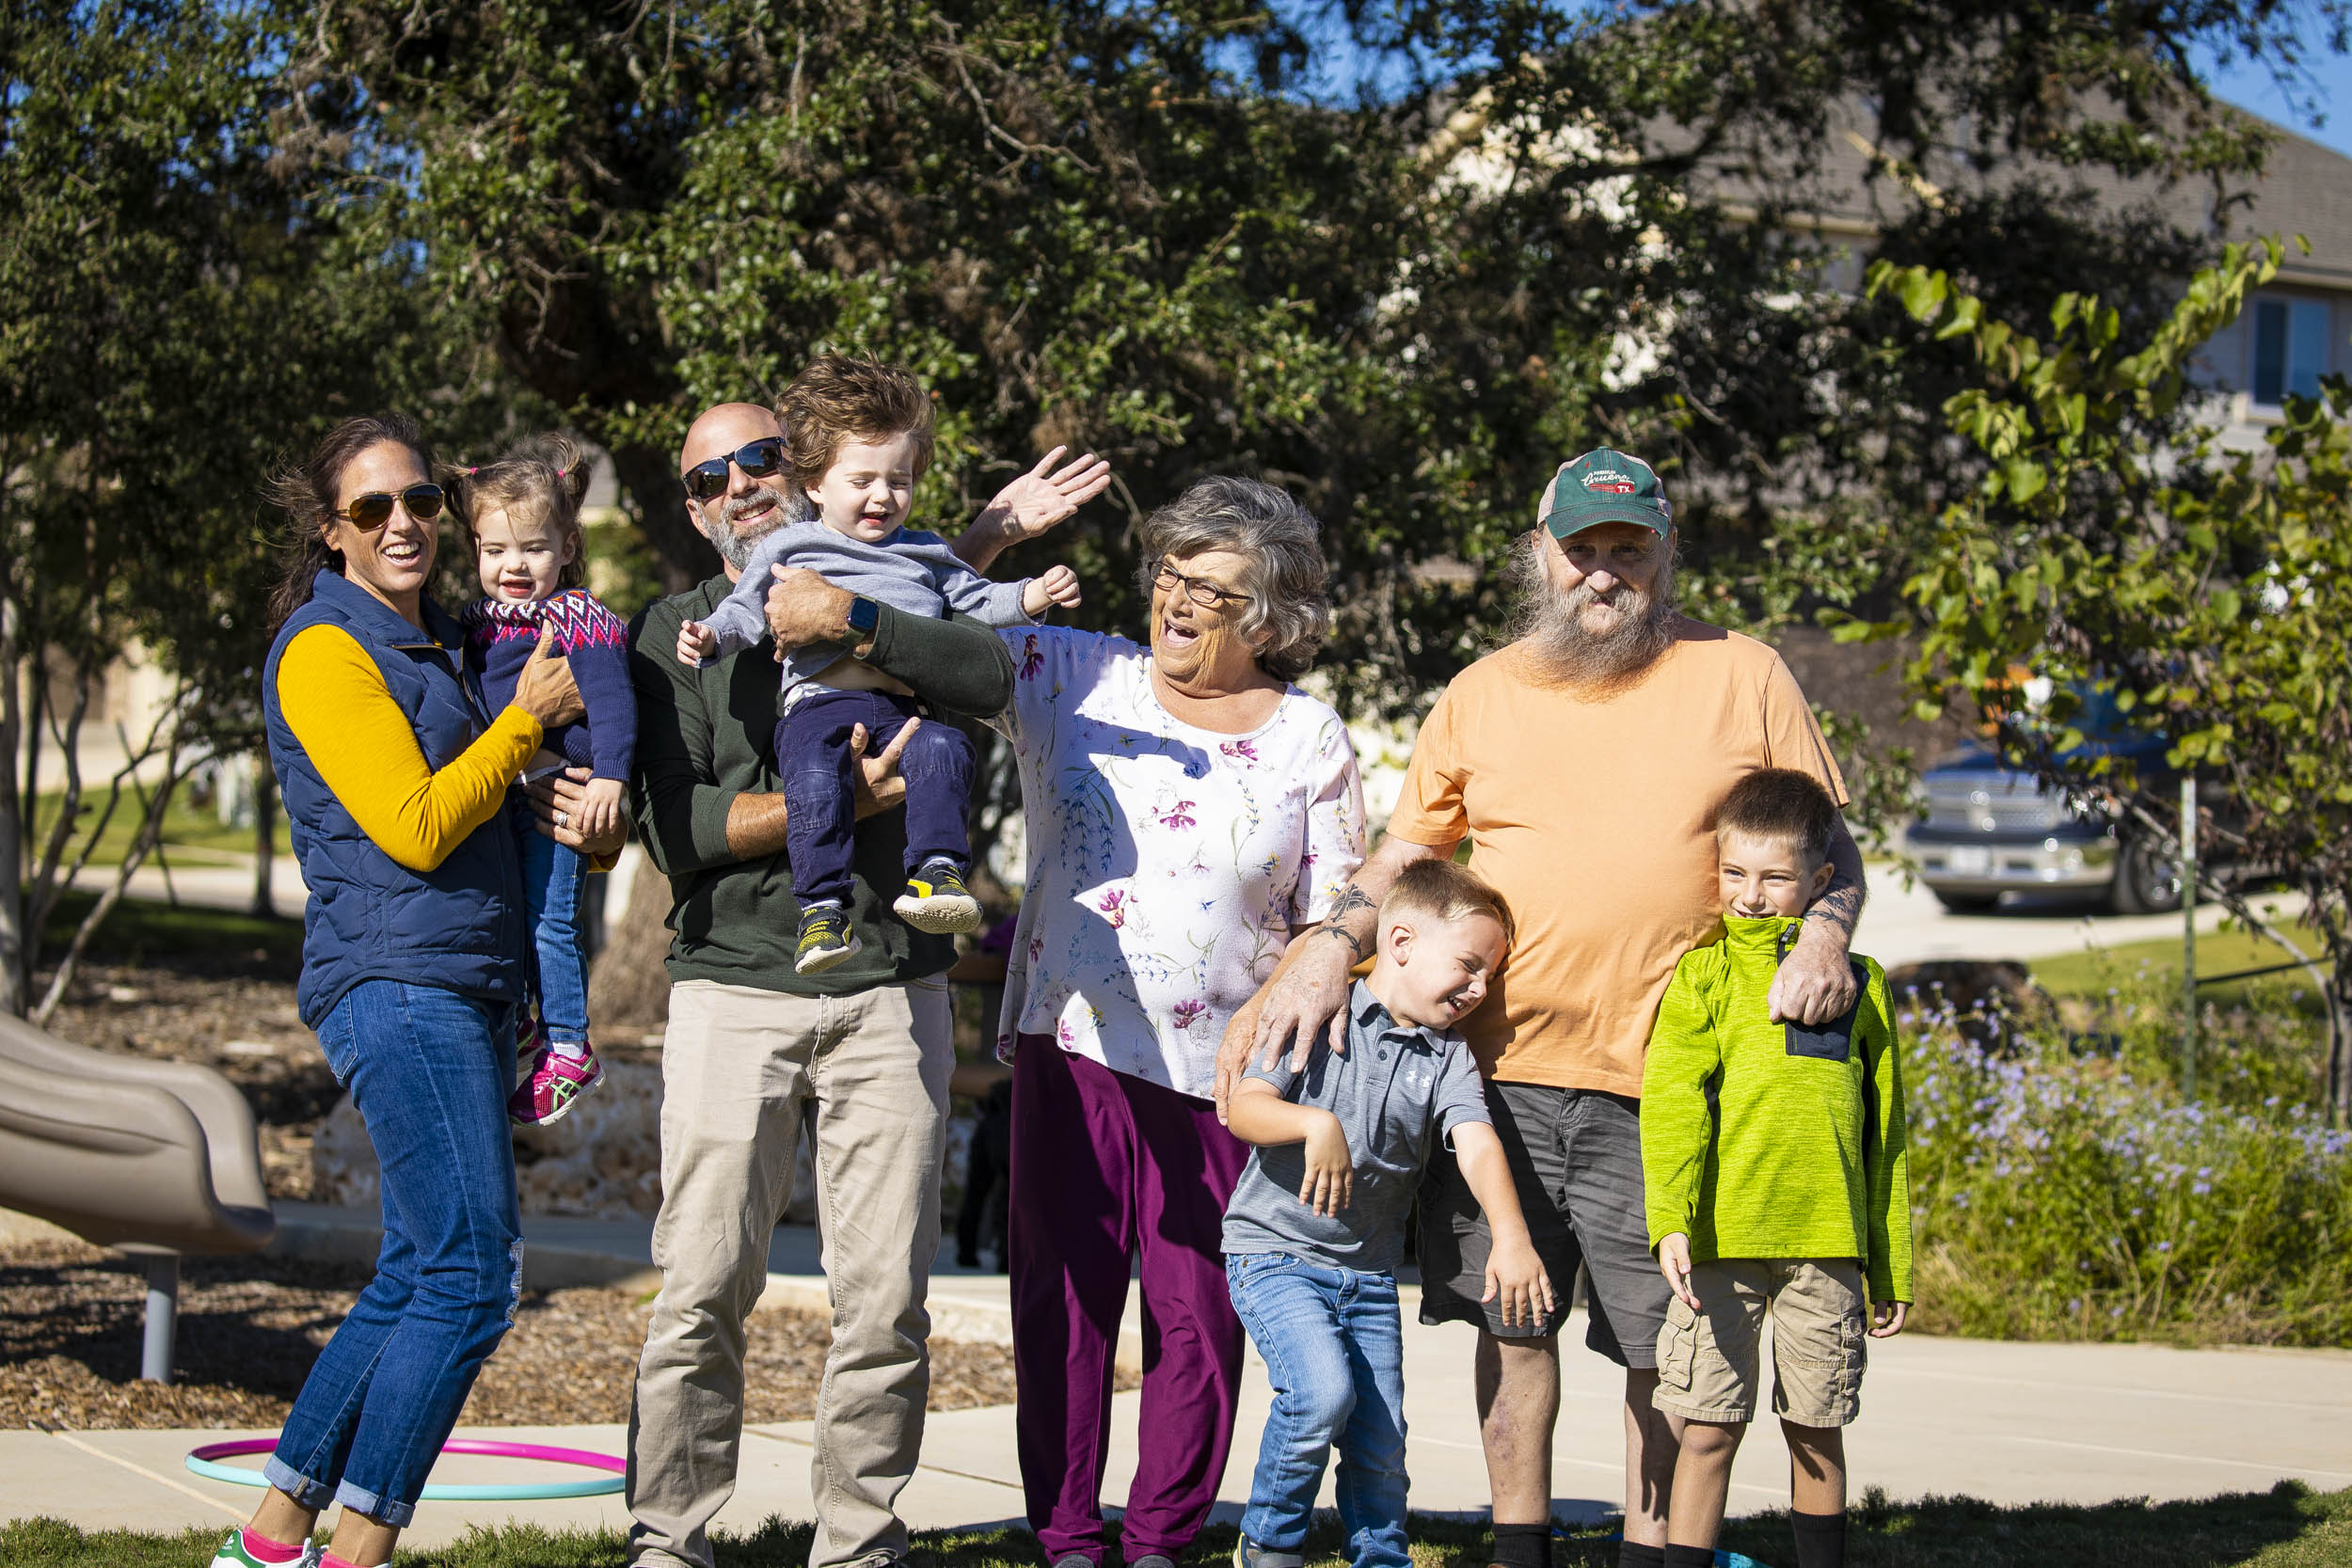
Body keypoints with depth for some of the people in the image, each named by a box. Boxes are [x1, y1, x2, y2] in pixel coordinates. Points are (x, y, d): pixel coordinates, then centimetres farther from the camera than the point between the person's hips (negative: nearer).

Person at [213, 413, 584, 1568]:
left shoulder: (437, 646, 19)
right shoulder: (326, 651, -8)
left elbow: (475, 808, 28)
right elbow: (414, 827, -15)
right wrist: (525, 719, -6)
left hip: (460, 992, 9)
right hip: (395, 984, -9)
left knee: (417, 1278, 10)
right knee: (472, 1276, -14)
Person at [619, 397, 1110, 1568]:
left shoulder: (890, 602, 13)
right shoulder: (675, 633, 10)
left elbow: (994, 675, -8)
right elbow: (679, 831, -3)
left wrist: (851, 623, -16)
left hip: (892, 990, 1)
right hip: (735, 988, -1)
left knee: (886, 1300, -1)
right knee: (702, 1293, -6)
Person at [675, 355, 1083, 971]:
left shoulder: (925, 554, 29)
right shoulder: (789, 548, 21)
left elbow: (978, 599, 30)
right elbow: (747, 609, 17)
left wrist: (1031, 596, 13)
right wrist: (711, 634, -3)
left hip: (904, 708, 3)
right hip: (821, 700, -2)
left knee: (942, 749, -33)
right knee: (815, 772, -35)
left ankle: (938, 872, -36)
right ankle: (823, 905, -39)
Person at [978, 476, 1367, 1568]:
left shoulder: (1310, 741, 6)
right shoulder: (1076, 679, 7)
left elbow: (1332, 922, 7)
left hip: (1221, 1068, 0)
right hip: (1071, 1046, 1)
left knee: (1199, 1315, 1)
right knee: (1063, 1296, 2)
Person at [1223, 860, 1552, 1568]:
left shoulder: (1448, 1055, 3)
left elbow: (1477, 1144, -13)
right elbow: (1245, 1105, -17)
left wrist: (1510, 1236, -30)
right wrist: (1315, 1123, -38)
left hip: (1370, 1274, 5)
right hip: (1275, 1250, -5)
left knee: (1381, 1448, 3)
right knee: (1323, 1390, -25)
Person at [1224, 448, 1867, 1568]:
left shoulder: (1743, 678, 6)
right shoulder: (1483, 695, 12)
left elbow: (1828, 843, 9)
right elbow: (1405, 855, 15)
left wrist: (1824, 932, -11)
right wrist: (1329, 949, -2)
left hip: (1666, 1083, -2)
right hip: (1506, 1065, 2)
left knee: (1663, 1341, 1)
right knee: (1511, 1319, 6)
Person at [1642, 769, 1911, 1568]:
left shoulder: (1859, 982, 11)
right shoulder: (1703, 975, 5)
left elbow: (1884, 1133, 14)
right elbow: (1672, 1100, -6)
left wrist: (1892, 1267, 13)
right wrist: (1670, 1218, -20)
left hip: (1827, 1238, 2)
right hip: (1723, 1237, -2)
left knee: (1817, 1432, 10)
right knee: (1710, 1427, 0)